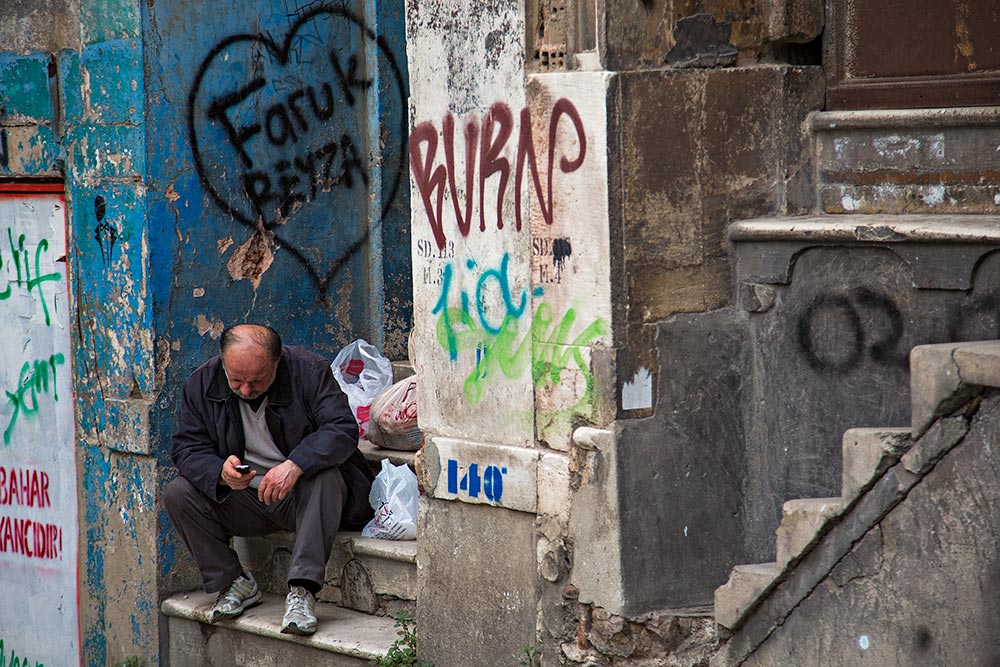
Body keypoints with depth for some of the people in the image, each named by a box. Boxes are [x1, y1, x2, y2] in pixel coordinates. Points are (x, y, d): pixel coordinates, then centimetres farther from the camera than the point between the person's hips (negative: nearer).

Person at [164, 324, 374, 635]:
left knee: (325, 477, -36)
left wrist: (294, 465, -41)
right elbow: (188, 449, -6)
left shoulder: (309, 371, -16)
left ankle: (302, 590, -38)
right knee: (177, 494, -18)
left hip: (300, 494, -3)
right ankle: (234, 583, -9)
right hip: (242, 499, 3)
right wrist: (221, 473, -29)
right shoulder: (201, 384, -6)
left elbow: (343, 430, -25)